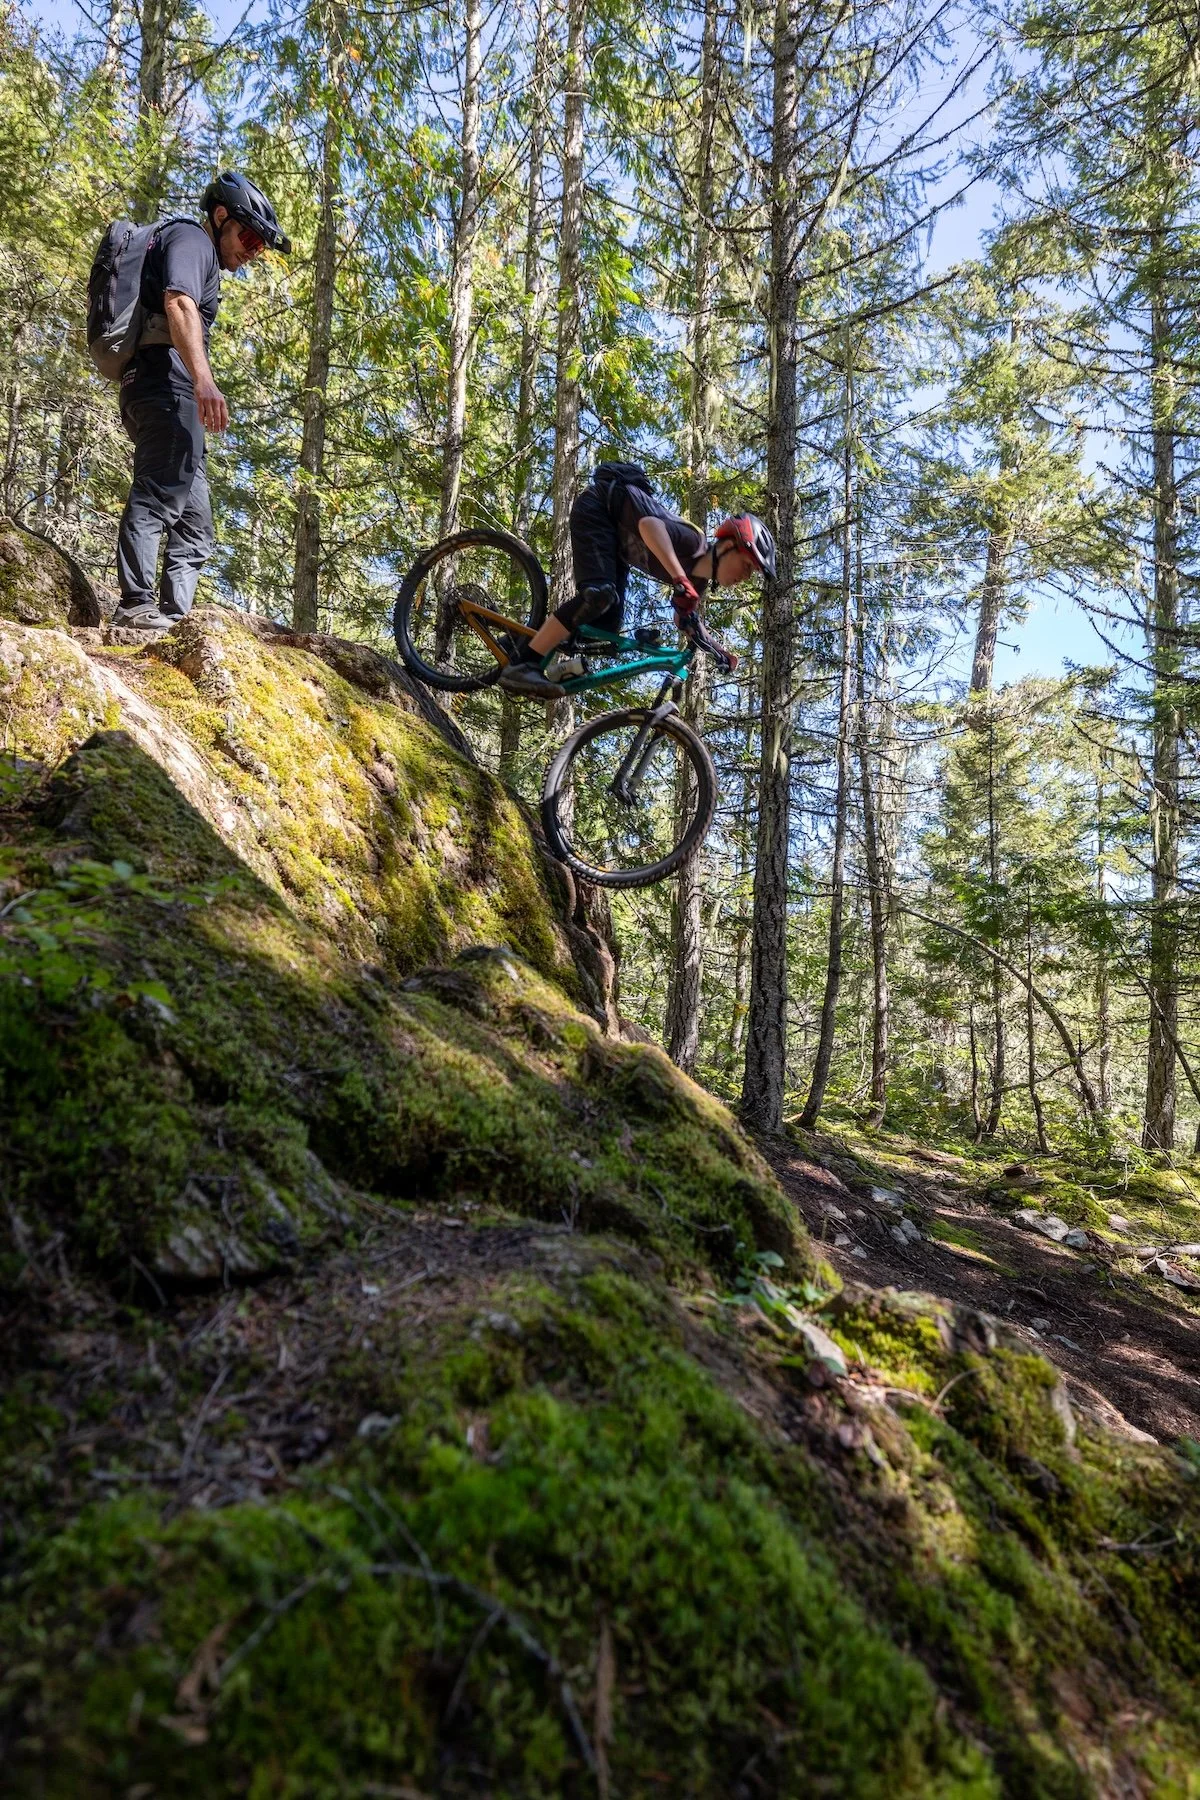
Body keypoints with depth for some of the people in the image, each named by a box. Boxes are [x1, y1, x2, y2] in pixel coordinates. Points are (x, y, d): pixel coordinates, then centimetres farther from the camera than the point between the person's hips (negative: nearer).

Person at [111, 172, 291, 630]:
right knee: (158, 494, -22)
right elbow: (179, 304, -17)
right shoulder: (191, 238, 3)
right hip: (166, 382, -10)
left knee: (194, 528, 5)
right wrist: (204, 381, -31)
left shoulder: (203, 261, 34)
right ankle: (137, 610, -31)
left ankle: (172, 622, -2)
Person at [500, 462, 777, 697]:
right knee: (600, 593, -30)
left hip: (615, 543, 9)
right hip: (599, 504, -9)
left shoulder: (699, 581, -2)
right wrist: (681, 582, -58)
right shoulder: (693, 542, -29)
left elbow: (685, 618, 16)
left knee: (608, 625, -1)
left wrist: (717, 650, 1)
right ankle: (521, 665, -29)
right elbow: (649, 524, -49)